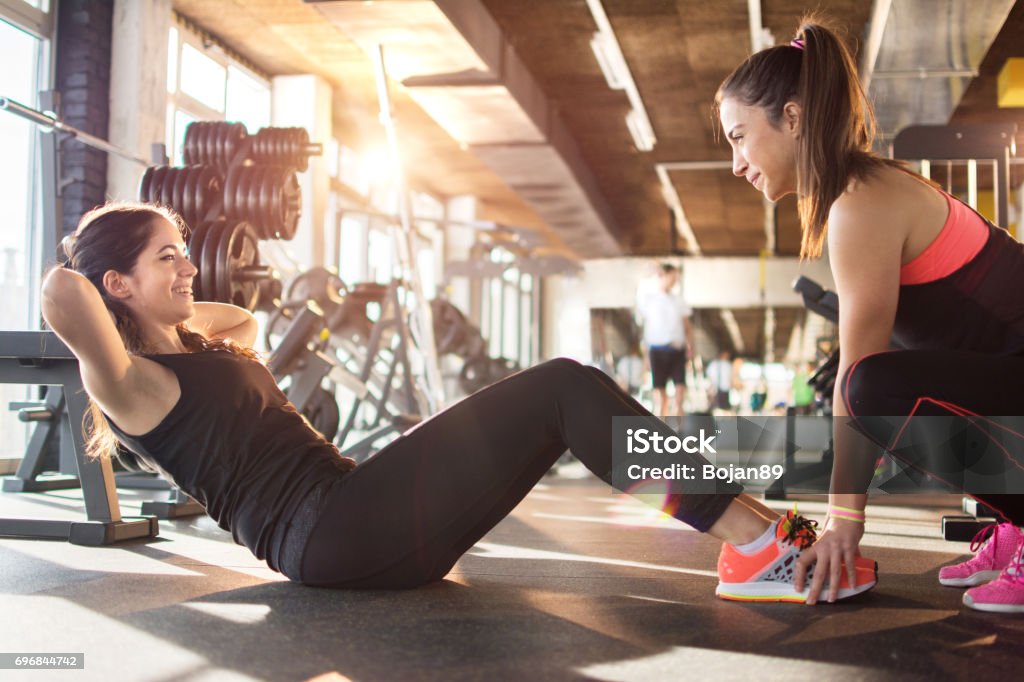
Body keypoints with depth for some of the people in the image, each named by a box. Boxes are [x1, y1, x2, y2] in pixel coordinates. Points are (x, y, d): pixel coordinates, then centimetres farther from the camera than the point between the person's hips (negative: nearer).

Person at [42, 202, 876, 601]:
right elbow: (62, 298, -21)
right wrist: (81, 274, 2)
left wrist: (173, 299, 31)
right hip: (328, 534, -10)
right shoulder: (130, 383, -2)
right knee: (564, 385, -14)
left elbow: (251, 316, 45)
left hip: (357, 523, 10)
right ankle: (756, 540, -14)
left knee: (564, 395, 1)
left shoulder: (202, 345, 24)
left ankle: (755, 534, -5)